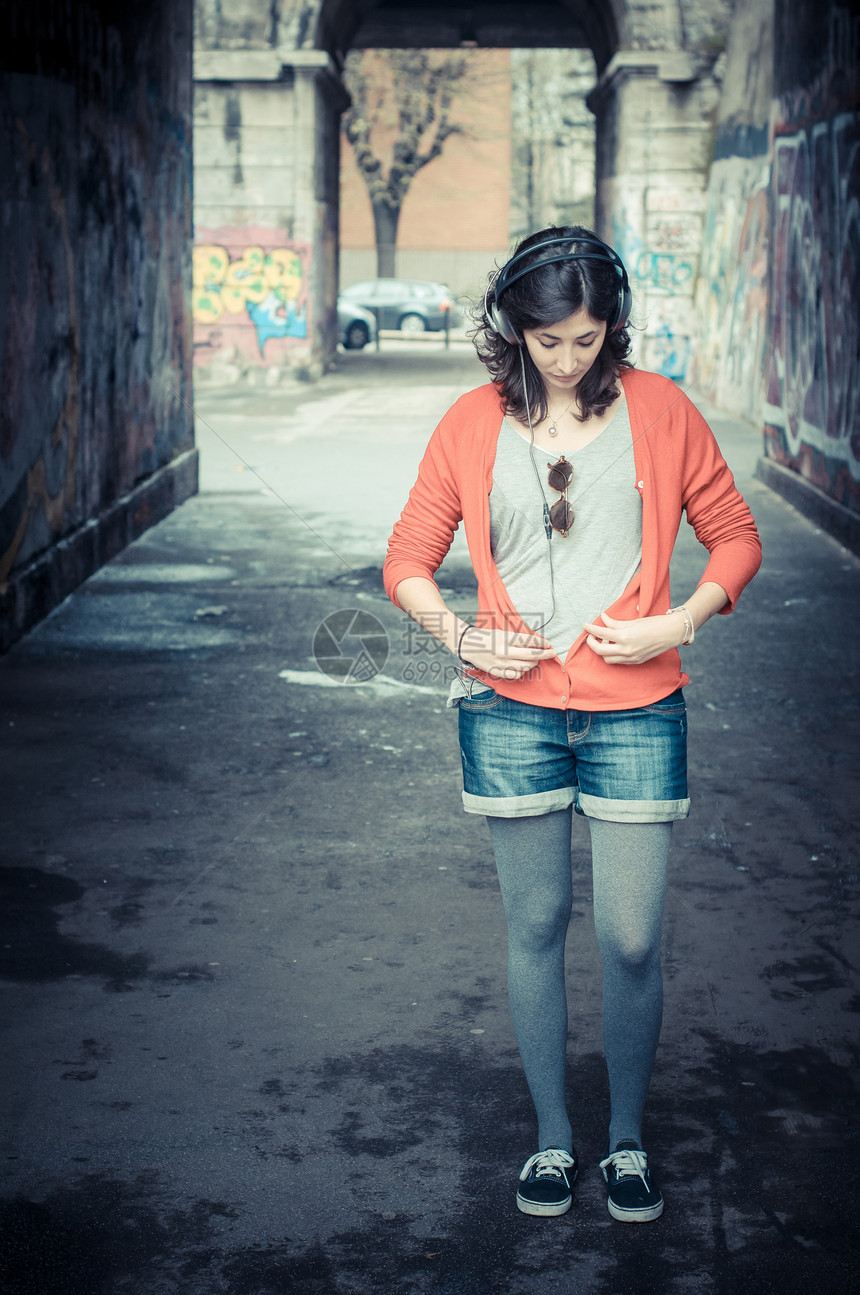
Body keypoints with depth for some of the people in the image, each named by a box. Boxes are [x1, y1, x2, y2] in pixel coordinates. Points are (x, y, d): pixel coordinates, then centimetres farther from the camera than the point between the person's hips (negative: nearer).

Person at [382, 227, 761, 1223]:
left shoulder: (658, 411, 0)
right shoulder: (474, 423, 3)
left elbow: (735, 536, 7)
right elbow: (408, 559, 9)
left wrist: (680, 624, -8)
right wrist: (460, 634, -7)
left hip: (634, 711, -1)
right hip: (512, 710, 1)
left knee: (632, 941, 0)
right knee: (536, 927, 10)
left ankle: (626, 1140, 21)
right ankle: (552, 1137, 26)